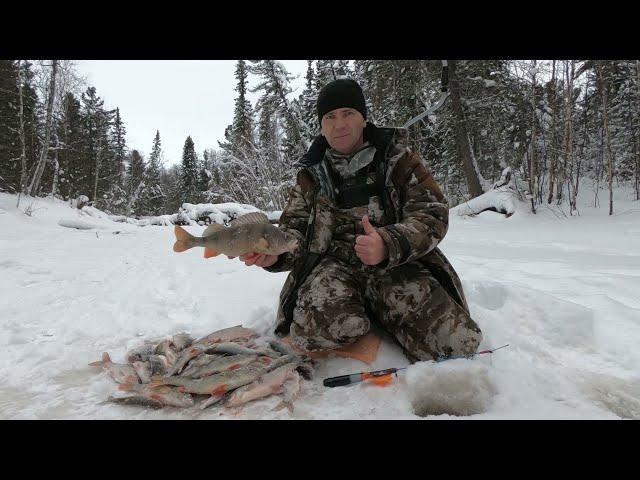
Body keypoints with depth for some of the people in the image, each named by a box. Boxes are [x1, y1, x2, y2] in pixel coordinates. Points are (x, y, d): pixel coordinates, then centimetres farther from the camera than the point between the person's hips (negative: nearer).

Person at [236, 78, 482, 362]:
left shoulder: (397, 158, 6)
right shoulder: (312, 173, 13)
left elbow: (432, 214, -4)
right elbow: (295, 228, 12)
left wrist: (389, 244, -26)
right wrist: (274, 254, -13)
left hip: (396, 264, 0)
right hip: (335, 263, 1)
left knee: (457, 342, -23)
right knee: (313, 330, -33)